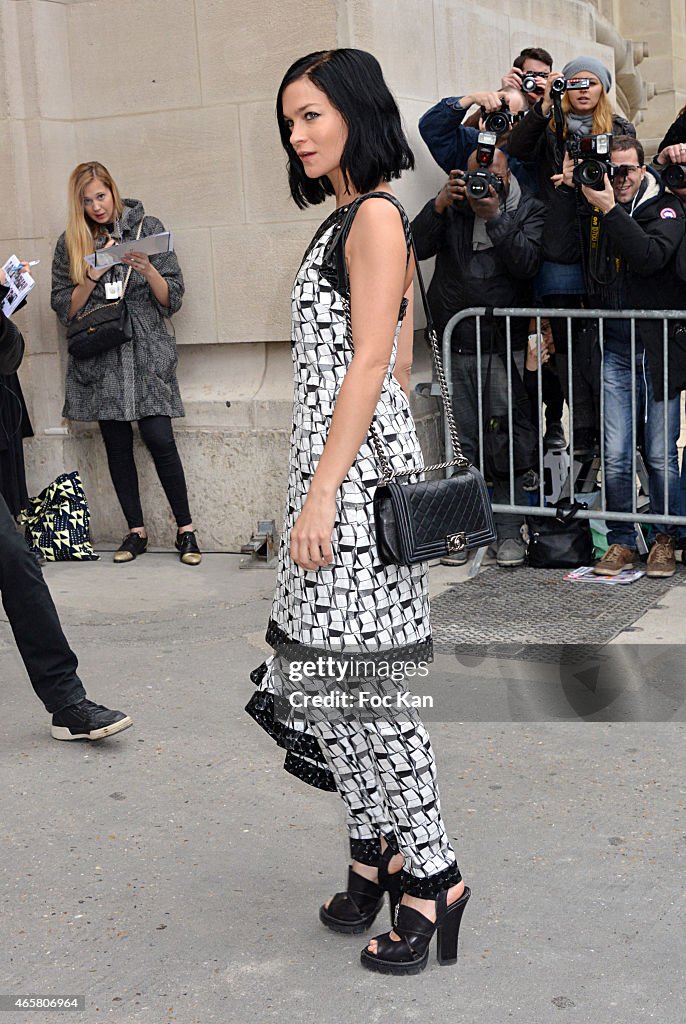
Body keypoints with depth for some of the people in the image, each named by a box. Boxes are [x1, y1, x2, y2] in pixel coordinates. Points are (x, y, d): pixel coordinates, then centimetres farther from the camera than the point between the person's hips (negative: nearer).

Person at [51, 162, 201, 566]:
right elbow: (64, 307, 6)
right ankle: (136, 530, 14)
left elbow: (173, 298, 2)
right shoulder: (70, 243, 9)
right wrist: (93, 276, -9)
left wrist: (148, 270, -17)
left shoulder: (147, 227, 4)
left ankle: (186, 528, 1)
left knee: (159, 438, -10)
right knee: (117, 443, 3)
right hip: (100, 359, 2)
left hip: (146, 353, -2)